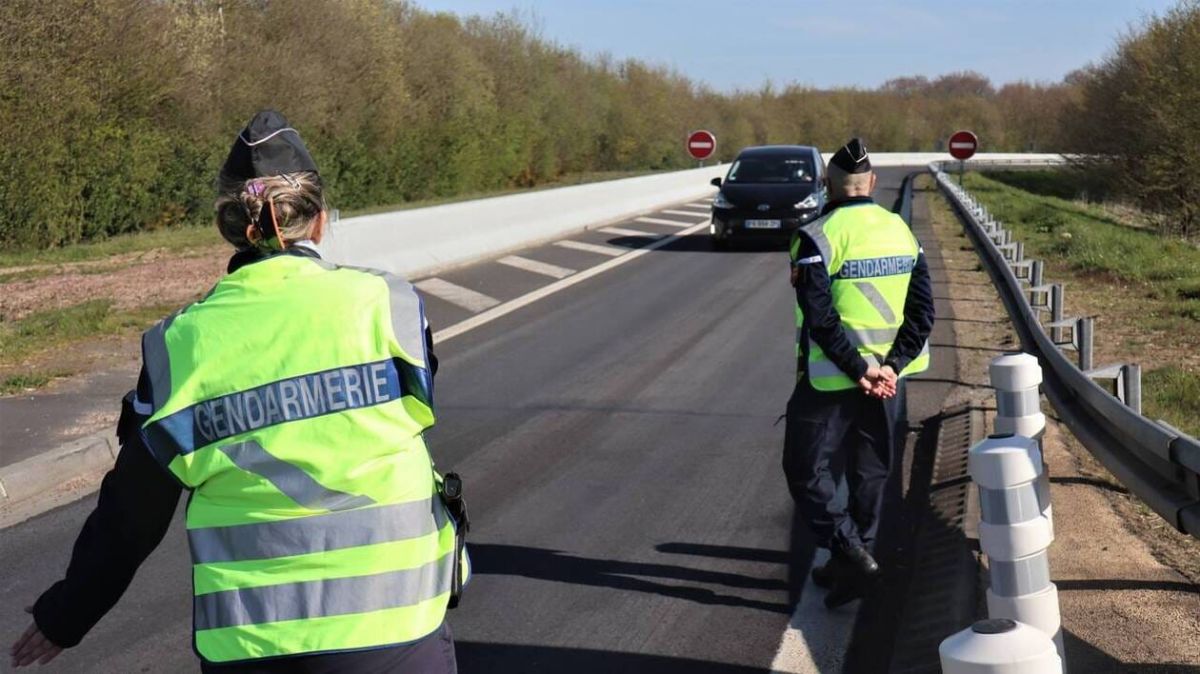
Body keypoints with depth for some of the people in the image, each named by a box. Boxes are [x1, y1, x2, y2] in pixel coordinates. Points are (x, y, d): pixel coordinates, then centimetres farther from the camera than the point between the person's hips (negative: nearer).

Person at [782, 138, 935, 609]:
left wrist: (859, 370, -17)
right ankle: (849, 564, 26)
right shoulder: (901, 231, 4)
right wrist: (890, 367, -7)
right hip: (887, 379, 6)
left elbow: (820, 318, -23)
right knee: (870, 475, 17)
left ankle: (851, 554, -8)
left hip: (830, 381, -6)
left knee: (808, 472, 6)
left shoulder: (817, 238, -15)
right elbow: (923, 312, 0)